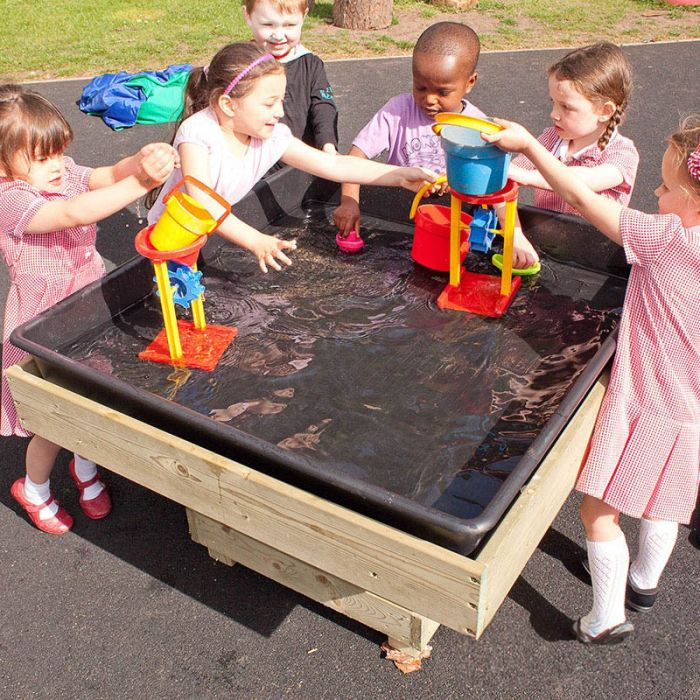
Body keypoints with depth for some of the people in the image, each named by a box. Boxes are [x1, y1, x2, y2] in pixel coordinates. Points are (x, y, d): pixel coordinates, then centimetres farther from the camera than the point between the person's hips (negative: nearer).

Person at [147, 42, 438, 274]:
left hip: (220, 233, 5)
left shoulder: (273, 137, -10)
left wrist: (399, 175, -16)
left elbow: (333, 165, -10)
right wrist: (255, 240, -50)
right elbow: (201, 204, -38)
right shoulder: (198, 132, -26)